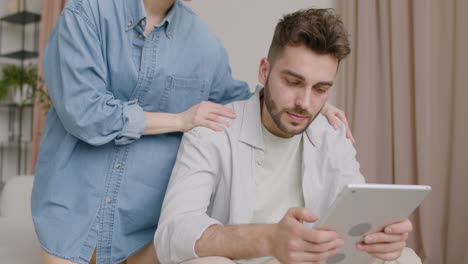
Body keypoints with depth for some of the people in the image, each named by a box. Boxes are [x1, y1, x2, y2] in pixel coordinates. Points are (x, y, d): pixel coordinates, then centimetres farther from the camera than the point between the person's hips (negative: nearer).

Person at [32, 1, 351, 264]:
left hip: (148, 207, 2)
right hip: (74, 202, -2)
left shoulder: (203, 42, -2)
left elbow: (238, 101, 14)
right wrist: (179, 120, -16)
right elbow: (83, 111, -20)